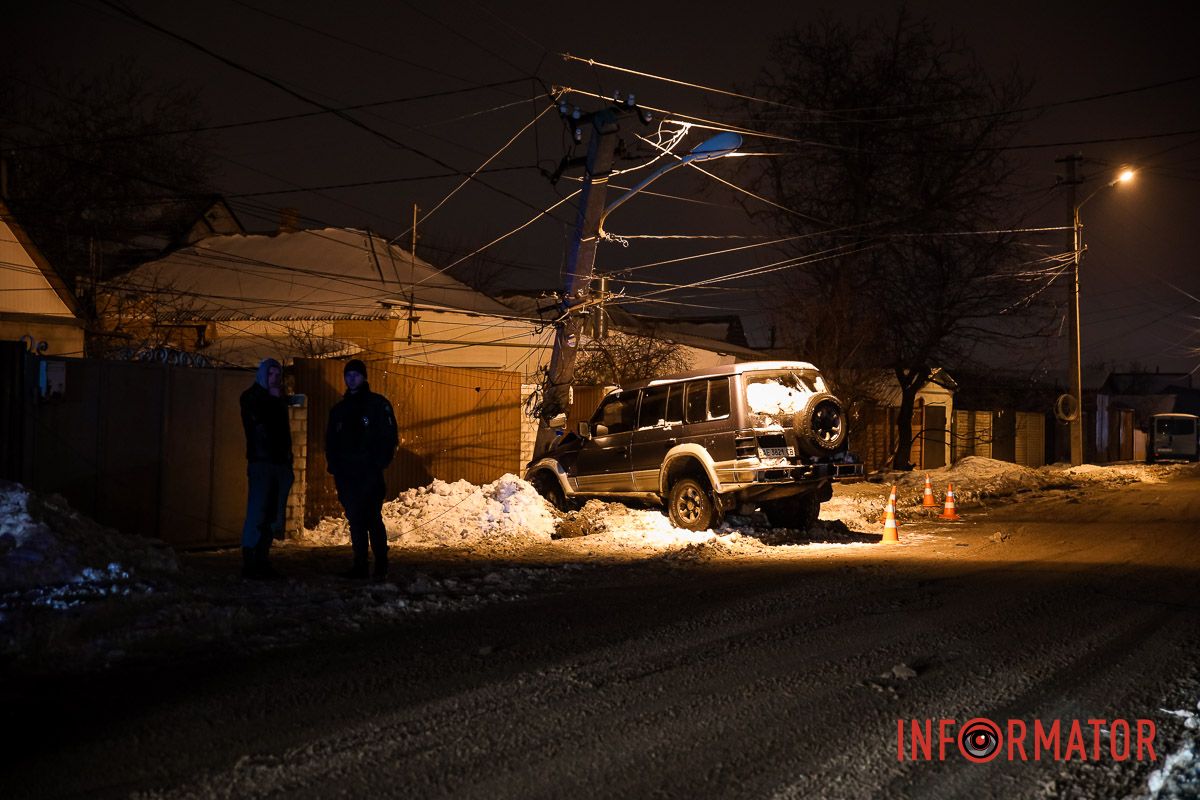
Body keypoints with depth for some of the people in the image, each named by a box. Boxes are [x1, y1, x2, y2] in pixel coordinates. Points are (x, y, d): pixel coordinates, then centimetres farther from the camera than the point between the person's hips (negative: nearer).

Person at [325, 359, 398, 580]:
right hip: (346, 475, 5)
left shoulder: (378, 404, 3)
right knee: (355, 520, 6)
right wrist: (334, 467, 5)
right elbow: (330, 441, 20)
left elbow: (389, 437, -1)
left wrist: (378, 465, -11)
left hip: (369, 474, -5)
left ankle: (381, 567, -7)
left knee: (373, 519, -11)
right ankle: (359, 566, 10)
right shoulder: (338, 409, 19)